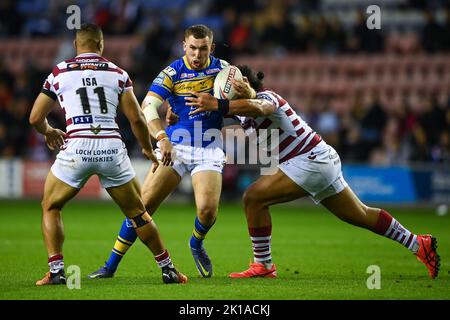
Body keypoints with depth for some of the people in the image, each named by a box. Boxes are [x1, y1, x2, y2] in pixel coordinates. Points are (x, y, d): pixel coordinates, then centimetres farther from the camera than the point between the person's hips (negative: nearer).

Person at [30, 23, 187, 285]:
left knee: (51, 208, 19)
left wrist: (49, 132, 36)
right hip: (112, 147, 1)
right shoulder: (117, 73, 11)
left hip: (77, 148, -1)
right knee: (138, 212, 17)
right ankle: (168, 269, 18)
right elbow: (136, 119, 7)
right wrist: (148, 149, 24)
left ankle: (56, 271, 6)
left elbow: (36, 118, 14)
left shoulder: (59, 72, 10)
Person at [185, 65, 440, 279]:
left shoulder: (266, 96, -17)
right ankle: (419, 244, 26)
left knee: (254, 197, -14)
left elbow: (258, 107, -41)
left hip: (310, 162, -11)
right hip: (322, 161, 11)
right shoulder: (247, 112, 15)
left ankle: (263, 265, -7)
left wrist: (217, 105, -50)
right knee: (360, 215, 18)